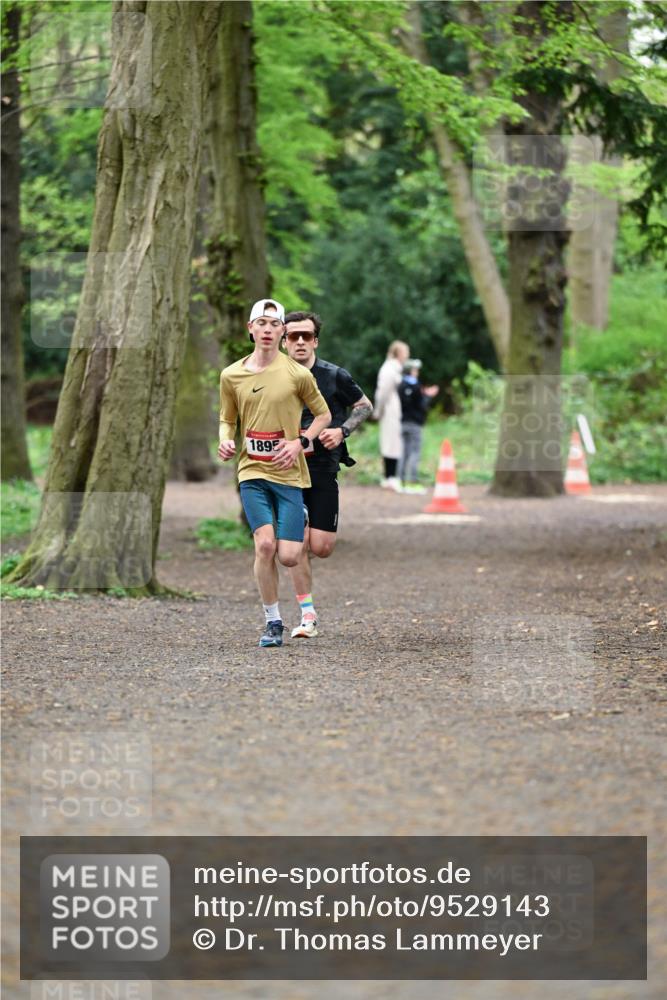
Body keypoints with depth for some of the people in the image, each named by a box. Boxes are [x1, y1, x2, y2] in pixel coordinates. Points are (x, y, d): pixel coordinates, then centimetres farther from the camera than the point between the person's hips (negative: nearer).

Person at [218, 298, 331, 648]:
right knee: (265, 545, -17)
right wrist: (225, 441, -5)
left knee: (289, 557, -7)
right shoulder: (231, 376, 3)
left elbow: (323, 414, 9)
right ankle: (273, 622, -1)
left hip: (289, 473, -1)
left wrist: (300, 442, -8)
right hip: (252, 472, 1)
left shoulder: (297, 374, -3)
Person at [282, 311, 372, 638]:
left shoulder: (335, 376, -2)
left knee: (321, 548, -5)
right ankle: (307, 615, 3)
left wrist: (342, 431, -6)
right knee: (297, 544, -7)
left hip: (324, 467, -1)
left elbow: (365, 406, 10)